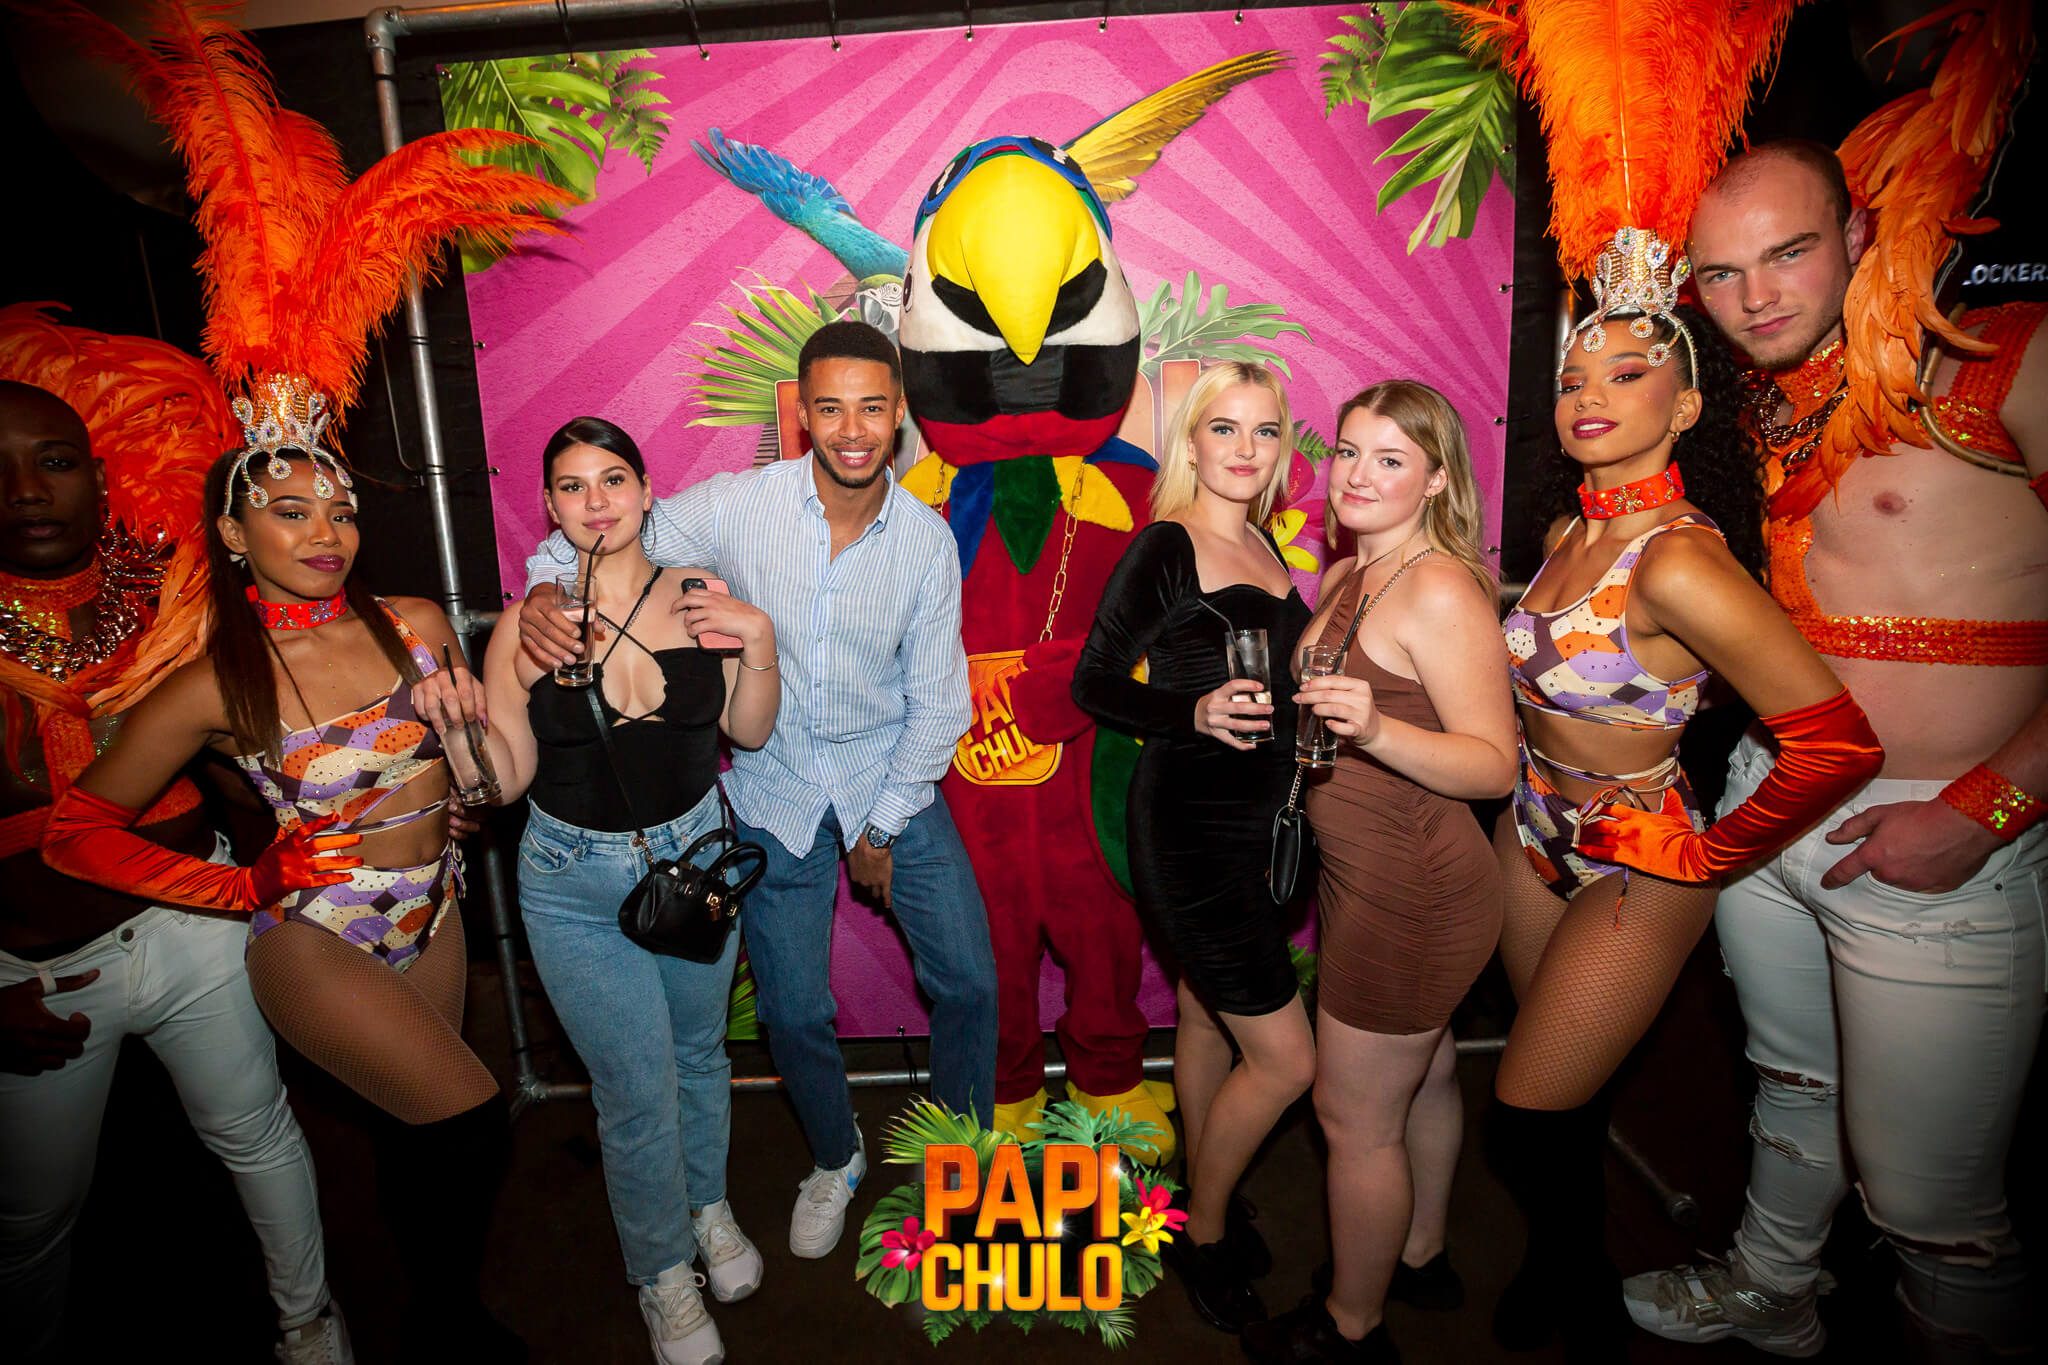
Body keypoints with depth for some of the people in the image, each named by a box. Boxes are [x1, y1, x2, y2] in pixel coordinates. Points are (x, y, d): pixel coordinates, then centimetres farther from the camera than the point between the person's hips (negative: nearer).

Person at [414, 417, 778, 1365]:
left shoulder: (698, 599, -7)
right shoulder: (526, 624, -11)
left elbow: (751, 732, -1)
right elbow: (506, 780, -8)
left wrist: (758, 644, -16)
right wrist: (458, 728, -27)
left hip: (695, 857, 2)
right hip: (576, 883, -2)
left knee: (699, 1052, 21)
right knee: (637, 1091, 6)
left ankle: (709, 1207, 50)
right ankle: (664, 1274, 33)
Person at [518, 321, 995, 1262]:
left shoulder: (928, 540, -10)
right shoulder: (739, 506, -14)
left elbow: (937, 702, -3)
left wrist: (884, 828, -2)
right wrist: (542, 591, -24)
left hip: (893, 778, 1)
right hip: (777, 789, 0)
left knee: (969, 981, 3)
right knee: (794, 1012, 6)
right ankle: (836, 1157, 38)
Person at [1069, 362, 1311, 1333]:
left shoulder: (1261, 544, 8)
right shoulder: (1165, 549, -14)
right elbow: (1093, 683, -15)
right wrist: (1196, 715, -28)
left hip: (1258, 821, 7)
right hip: (1193, 825, -7)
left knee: (1207, 1014, 21)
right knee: (1284, 1059, -1)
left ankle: (1207, 1204, 41)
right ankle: (1202, 1236, 24)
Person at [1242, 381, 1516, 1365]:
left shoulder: (1440, 591, -21)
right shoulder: (1347, 579, 7)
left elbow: (1495, 765, -23)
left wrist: (1376, 730, -36)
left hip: (1410, 894, -9)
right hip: (1375, 878, 9)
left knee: (1354, 1119, 6)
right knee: (1421, 1076, 26)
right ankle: (1419, 1256, 47)